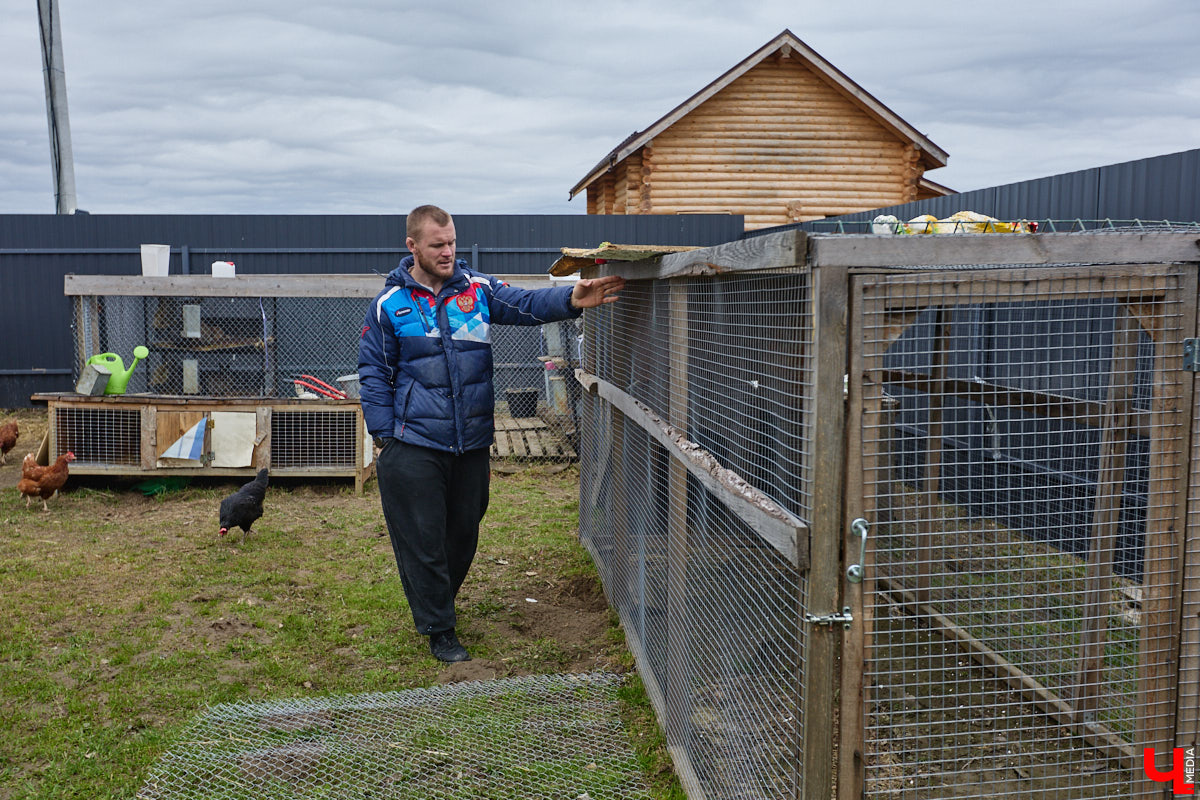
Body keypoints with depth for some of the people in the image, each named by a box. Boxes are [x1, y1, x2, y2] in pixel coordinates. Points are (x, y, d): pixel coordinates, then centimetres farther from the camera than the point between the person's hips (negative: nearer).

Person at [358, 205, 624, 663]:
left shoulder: (477, 289, 4)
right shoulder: (390, 304, -1)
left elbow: (526, 305, -8)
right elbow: (373, 375, 2)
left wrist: (571, 300, -28)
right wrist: (384, 436, -4)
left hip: (472, 444, 3)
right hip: (414, 446, -3)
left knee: (463, 532, 17)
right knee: (423, 538, 2)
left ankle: (440, 600, 43)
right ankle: (439, 629, 19)